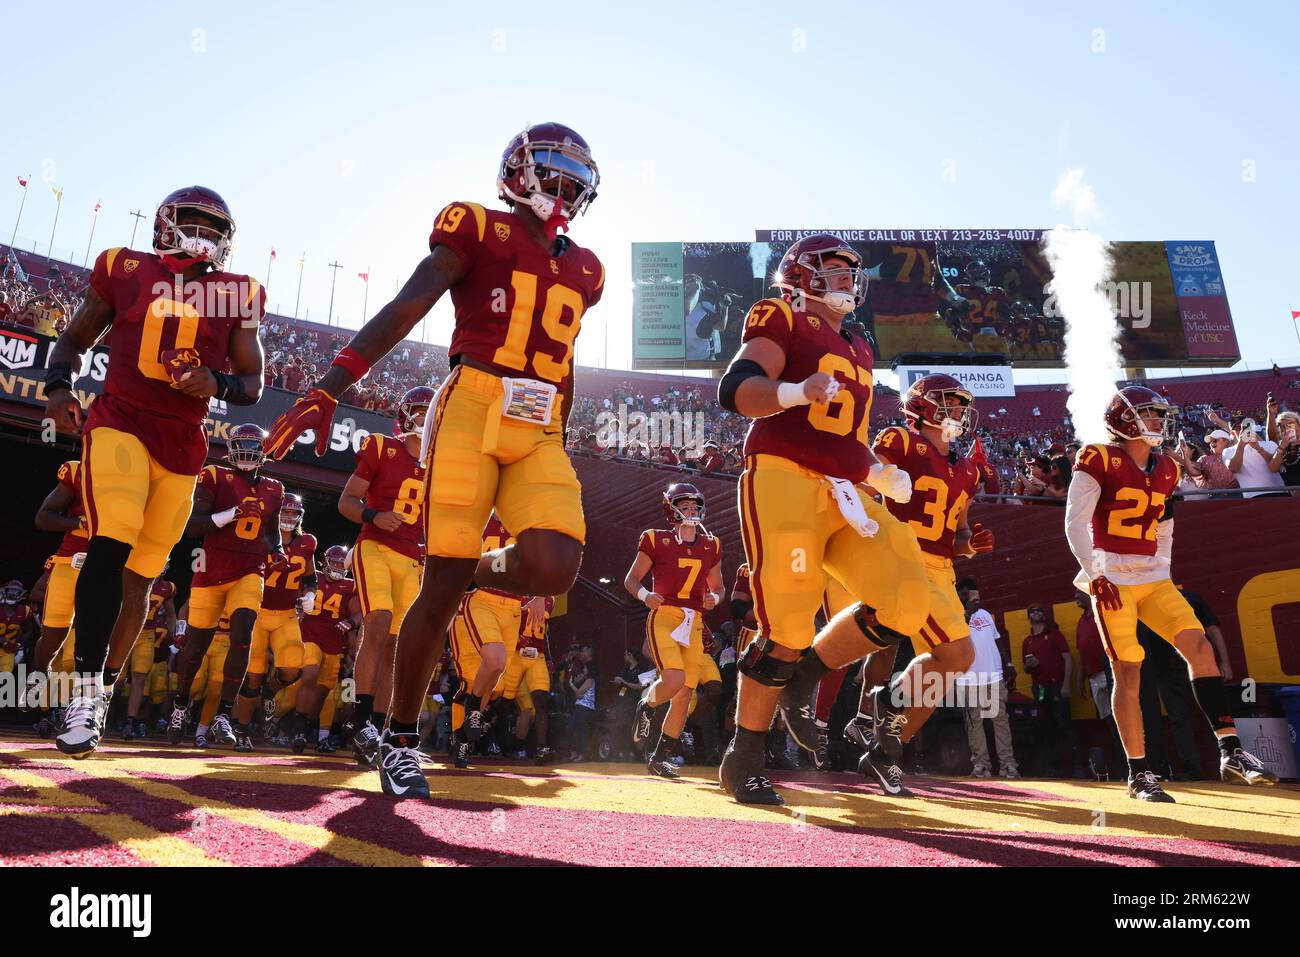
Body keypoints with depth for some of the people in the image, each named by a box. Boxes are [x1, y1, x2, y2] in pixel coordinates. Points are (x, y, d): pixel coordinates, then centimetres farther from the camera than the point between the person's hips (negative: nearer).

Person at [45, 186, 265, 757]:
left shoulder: (237, 294, 7)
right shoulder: (125, 269, 6)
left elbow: (253, 384, 8)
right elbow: (76, 337, 15)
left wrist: (218, 384, -14)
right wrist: (59, 385, -4)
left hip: (182, 443, 2)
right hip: (120, 419, -2)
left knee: (142, 573, 6)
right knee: (112, 542, -22)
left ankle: (102, 693, 21)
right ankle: (87, 687, -11)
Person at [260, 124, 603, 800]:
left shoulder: (581, 270, 21)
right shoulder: (478, 231, 5)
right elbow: (403, 312, -4)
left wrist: (560, 452, 25)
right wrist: (329, 387, -15)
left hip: (539, 433, 5)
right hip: (473, 408, -4)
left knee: (554, 567, -19)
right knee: (445, 580, -6)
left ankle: (477, 570, 18)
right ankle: (400, 738, 13)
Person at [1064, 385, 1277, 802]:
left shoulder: (1165, 469, 14)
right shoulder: (1100, 461, -7)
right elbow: (1075, 524, -11)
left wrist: (1163, 573, 15)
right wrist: (1096, 577, -16)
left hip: (1154, 579, 6)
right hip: (1112, 579, -6)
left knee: (1198, 644, -11)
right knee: (1128, 672, -2)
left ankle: (1231, 751, -5)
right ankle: (1139, 775, 8)